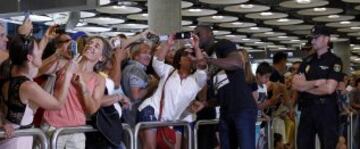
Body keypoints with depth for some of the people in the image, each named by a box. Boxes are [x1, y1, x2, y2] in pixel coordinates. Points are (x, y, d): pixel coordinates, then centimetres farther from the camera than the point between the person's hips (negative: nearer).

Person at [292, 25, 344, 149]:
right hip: (307, 109, 6)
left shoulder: (334, 61, -5)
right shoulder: (307, 61, 11)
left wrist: (305, 86, -7)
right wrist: (316, 82, -13)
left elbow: (329, 88, -18)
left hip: (326, 109, -6)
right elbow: (296, 84, 0)